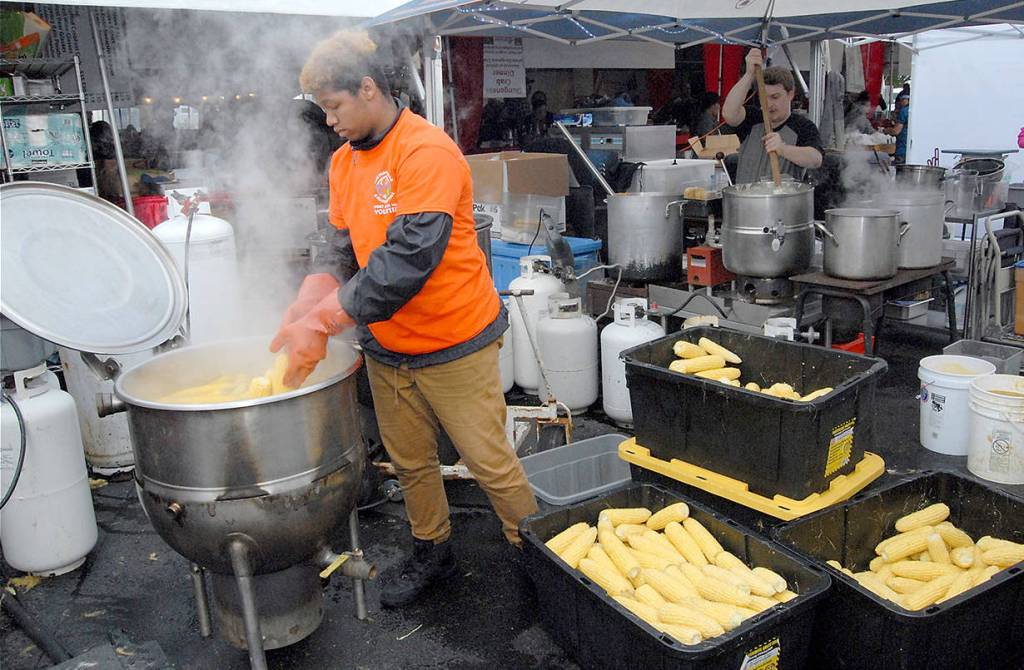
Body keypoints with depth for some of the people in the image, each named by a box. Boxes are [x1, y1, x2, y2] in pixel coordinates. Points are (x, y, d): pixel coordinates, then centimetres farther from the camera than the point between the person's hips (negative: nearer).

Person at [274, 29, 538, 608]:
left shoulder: (426, 152, -19)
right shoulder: (345, 161, 7)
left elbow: (409, 258, -28)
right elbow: (343, 250, 8)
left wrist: (323, 323, -28)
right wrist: (302, 311, -9)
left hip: (453, 346, -7)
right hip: (385, 347, 7)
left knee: (491, 463, 3)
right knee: (411, 464, 18)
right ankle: (432, 554, 39)